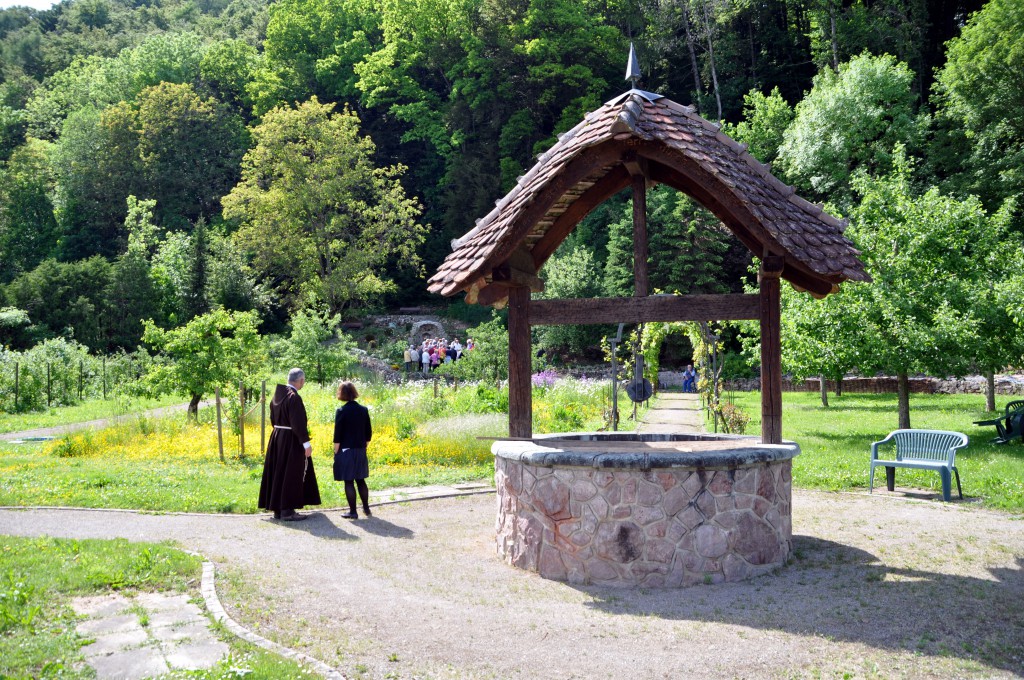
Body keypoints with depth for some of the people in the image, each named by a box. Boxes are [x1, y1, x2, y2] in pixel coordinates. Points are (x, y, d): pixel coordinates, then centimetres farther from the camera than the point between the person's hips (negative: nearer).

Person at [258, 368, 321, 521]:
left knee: (279, 474, 14)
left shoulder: (278, 395, 7)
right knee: (291, 475, -1)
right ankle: (287, 511, 3)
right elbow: (298, 422, -22)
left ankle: (278, 509, 20)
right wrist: (306, 443, -19)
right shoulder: (294, 397, -19)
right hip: (291, 440, -9)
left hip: (277, 438, 9)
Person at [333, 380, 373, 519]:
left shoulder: (341, 411, -12)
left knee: (348, 481, 1)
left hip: (346, 451, -5)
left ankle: (353, 511, 4)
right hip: (361, 451, 5)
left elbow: (337, 435, -11)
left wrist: (336, 452, -3)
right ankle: (366, 508, 20)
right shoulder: (364, 410, 2)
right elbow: (368, 433, 6)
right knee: (361, 480, 15)